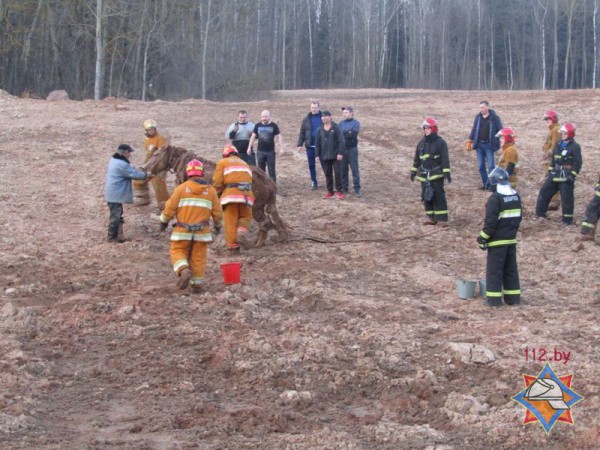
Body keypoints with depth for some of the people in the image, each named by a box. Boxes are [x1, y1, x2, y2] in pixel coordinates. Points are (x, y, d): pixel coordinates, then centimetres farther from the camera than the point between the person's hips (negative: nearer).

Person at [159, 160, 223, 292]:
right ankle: (197, 284, 11)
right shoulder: (210, 190, 4)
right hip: (202, 232, 2)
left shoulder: (181, 188, -3)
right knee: (198, 258, 9)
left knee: (178, 252, 10)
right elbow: (217, 211, 7)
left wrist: (164, 222, 12)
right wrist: (218, 225, 24)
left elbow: (170, 208, -3)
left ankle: (184, 271, -15)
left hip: (183, 231, -2)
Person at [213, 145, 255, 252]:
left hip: (231, 194, -3)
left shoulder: (223, 163, 14)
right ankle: (242, 232, -11)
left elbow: (217, 182, 3)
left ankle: (232, 245, -2)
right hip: (246, 194, 3)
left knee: (231, 220, 2)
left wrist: (217, 195, 17)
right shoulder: (245, 164, 30)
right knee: (245, 217, 16)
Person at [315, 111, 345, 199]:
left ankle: (339, 191, 4)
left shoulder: (336, 127, -5)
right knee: (327, 174, 7)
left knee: (337, 173, -4)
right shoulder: (320, 130, 8)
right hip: (324, 157, 4)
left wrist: (340, 153, -16)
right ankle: (330, 191, 16)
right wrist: (317, 155, 4)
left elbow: (341, 141, -9)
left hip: (335, 156, -4)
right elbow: (317, 143, 11)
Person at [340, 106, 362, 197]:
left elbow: (353, 134, -17)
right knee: (343, 170, 9)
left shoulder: (356, 123, -3)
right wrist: (347, 133, -12)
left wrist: (342, 133, -10)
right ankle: (344, 188, 18)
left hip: (352, 149, -4)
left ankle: (357, 189, 2)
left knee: (355, 169, -1)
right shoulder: (341, 123, 10)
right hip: (342, 149, 4)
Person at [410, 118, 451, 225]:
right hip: (424, 175, 6)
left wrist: (447, 173, -15)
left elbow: (445, 159, -10)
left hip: (436, 175, -6)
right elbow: (416, 159, 18)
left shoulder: (440, 143, -7)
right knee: (427, 196, 7)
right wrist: (413, 171, 18)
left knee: (439, 197, -7)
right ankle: (431, 218, 16)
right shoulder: (421, 143, 11)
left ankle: (442, 219, -5)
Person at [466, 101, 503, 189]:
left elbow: (500, 130, -3)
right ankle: (485, 183, 16)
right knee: (481, 166, 7)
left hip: (489, 145, -5)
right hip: (479, 145, 5)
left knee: (490, 166, -6)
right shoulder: (478, 117, 7)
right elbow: (474, 129, 15)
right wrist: (469, 141, 11)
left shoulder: (494, 118, -5)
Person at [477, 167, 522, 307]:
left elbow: (490, 222, -18)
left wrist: (483, 238, -10)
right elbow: (518, 218, 15)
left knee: (494, 269, -1)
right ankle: (513, 297, 16)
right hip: (511, 239, 7)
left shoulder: (495, 198, -17)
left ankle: (494, 299, -1)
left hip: (497, 241, -7)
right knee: (511, 269, 13)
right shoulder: (516, 196, 9)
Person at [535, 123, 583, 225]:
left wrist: (572, 175, -18)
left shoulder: (575, 147, -10)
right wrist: (550, 171, 16)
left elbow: (578, 163, -13)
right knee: (544, 191, 6)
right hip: (555, 174, 7)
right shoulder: (559, 145, 12)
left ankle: (567, 219, 8)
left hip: (566, 176, -7)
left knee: (567, 198, -2)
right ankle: (540, 214, 16)